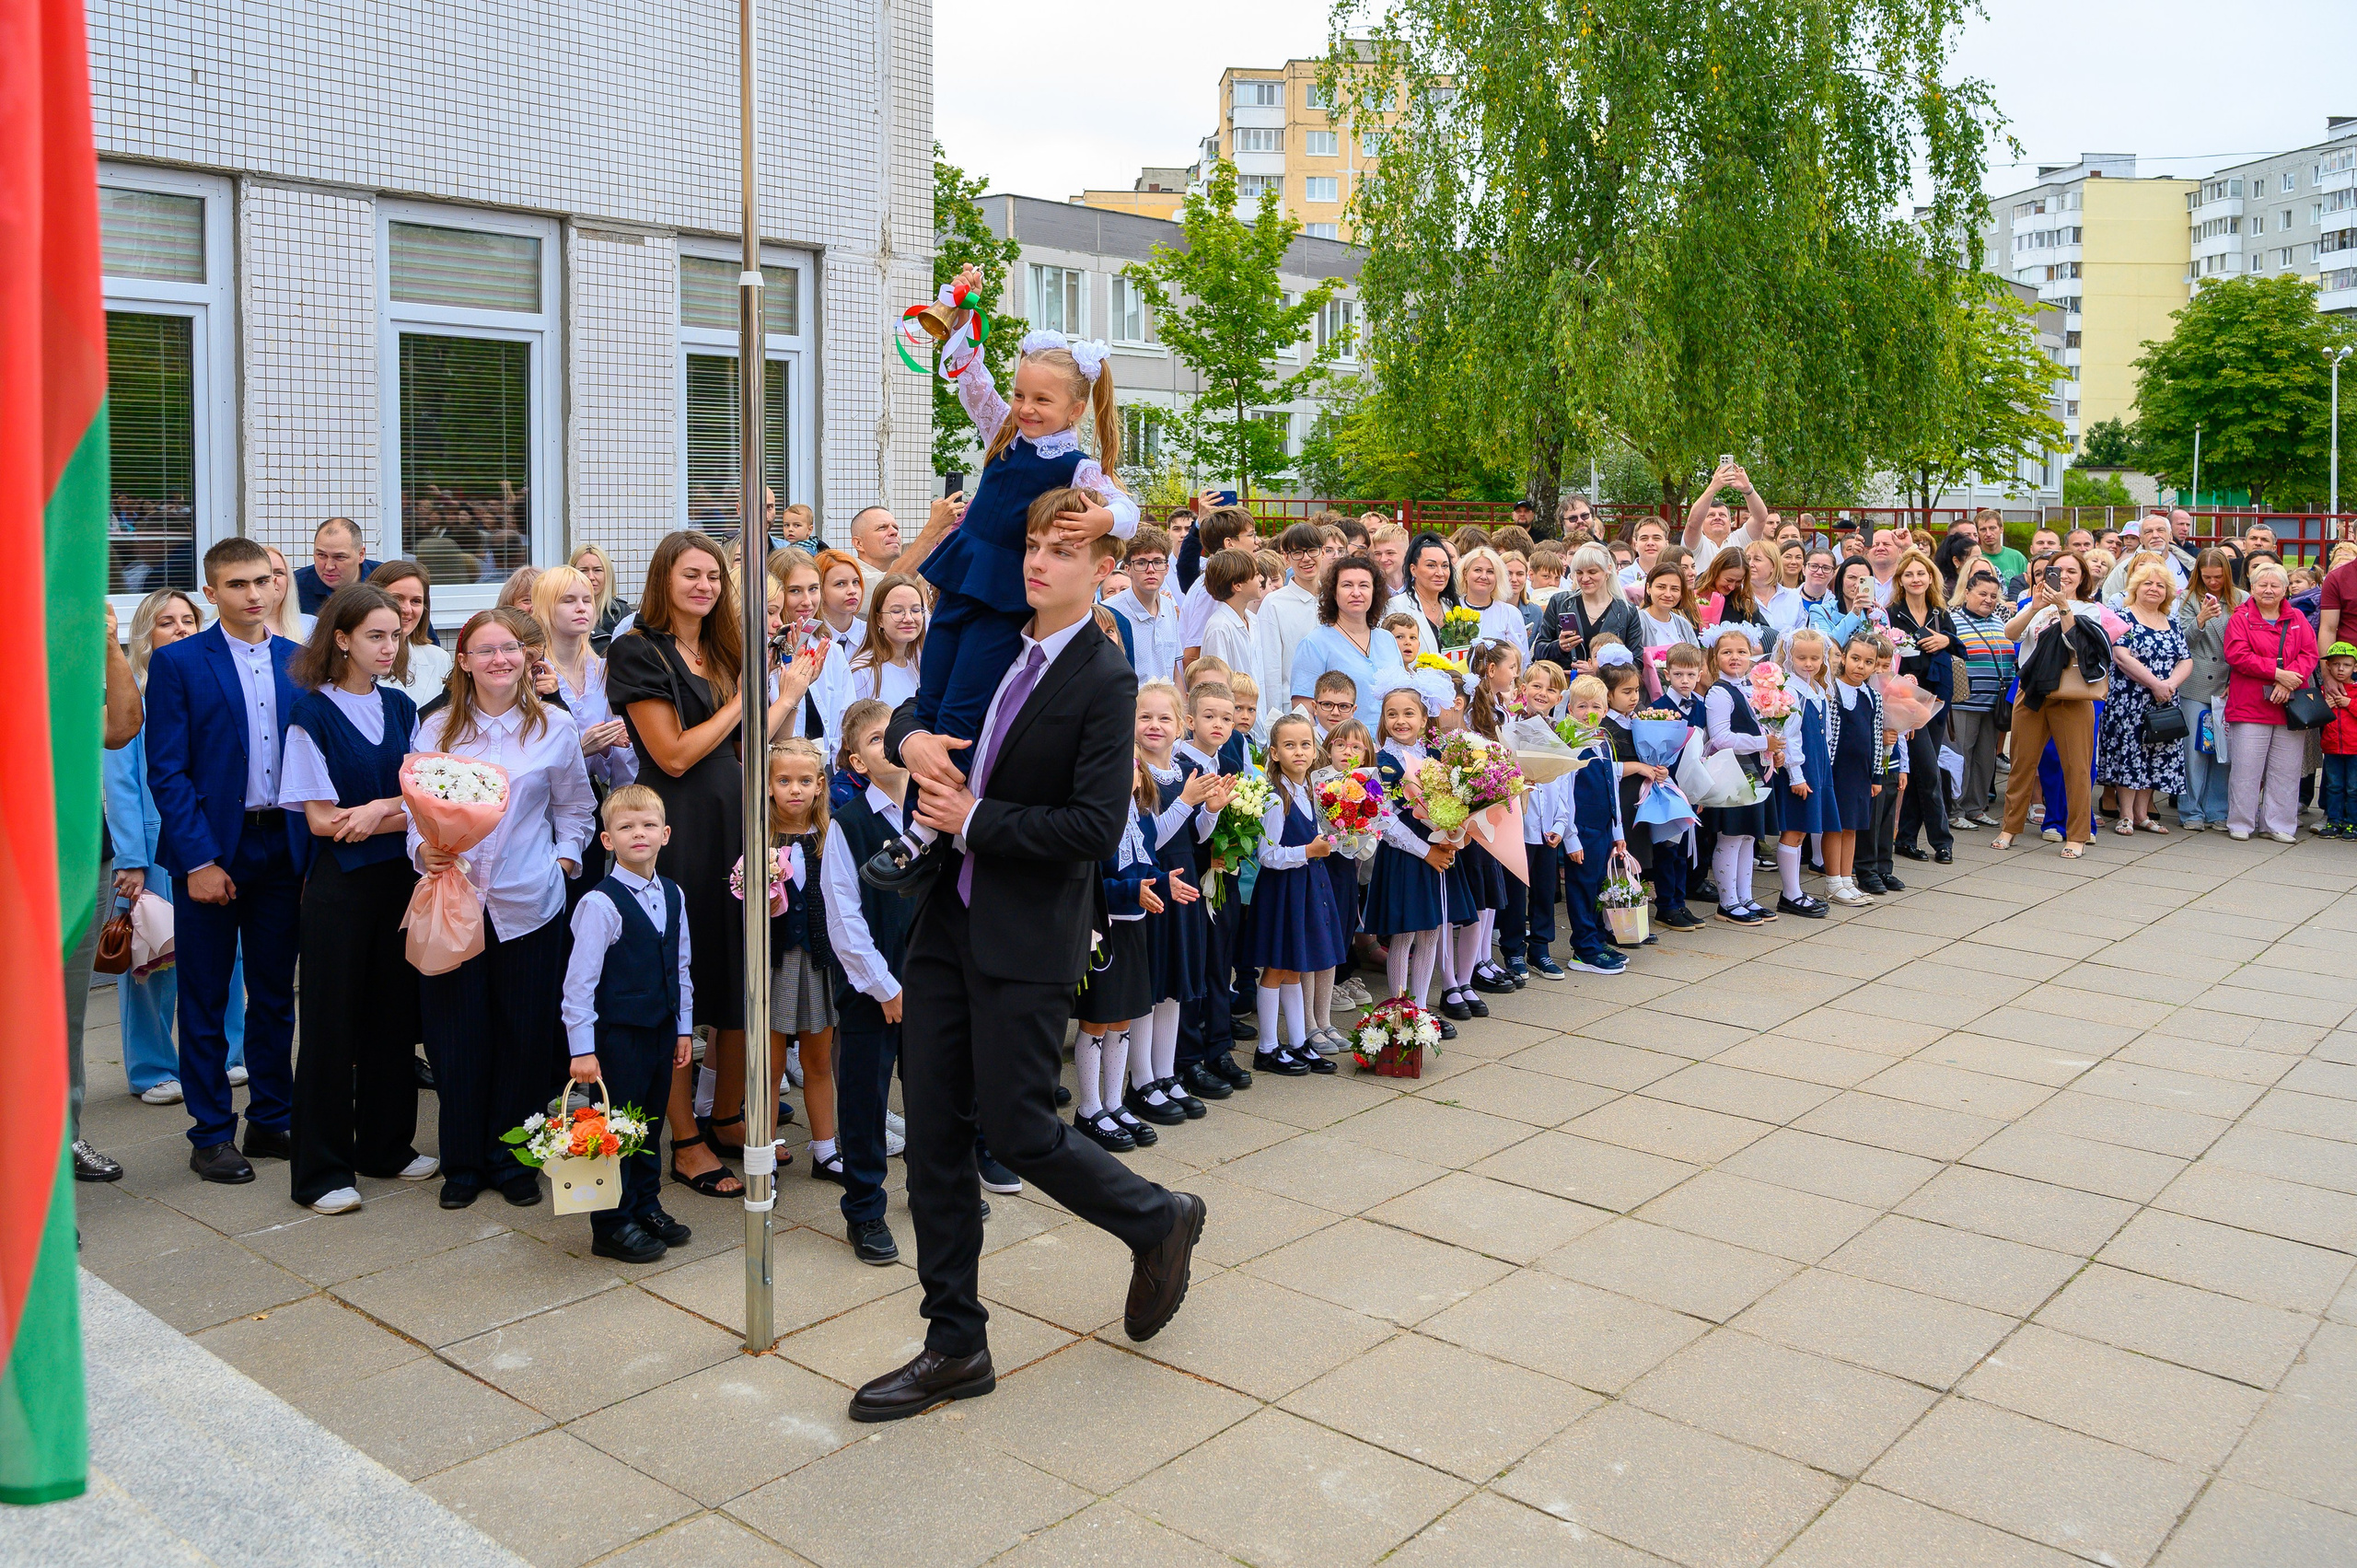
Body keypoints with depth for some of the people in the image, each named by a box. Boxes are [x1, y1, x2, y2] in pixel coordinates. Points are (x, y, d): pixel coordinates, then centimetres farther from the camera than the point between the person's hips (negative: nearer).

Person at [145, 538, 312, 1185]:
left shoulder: (298, 662, 7)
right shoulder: (178, 662, -3)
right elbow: (166, 771, -7)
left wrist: (315, 851, 0)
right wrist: (199, 859, -14)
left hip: (284, 846, 3)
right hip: (210, 850, -3)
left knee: (275, 993, 11)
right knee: (205, 1000, 6)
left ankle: (272, 1120, 23)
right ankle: (211, 1135, 16)